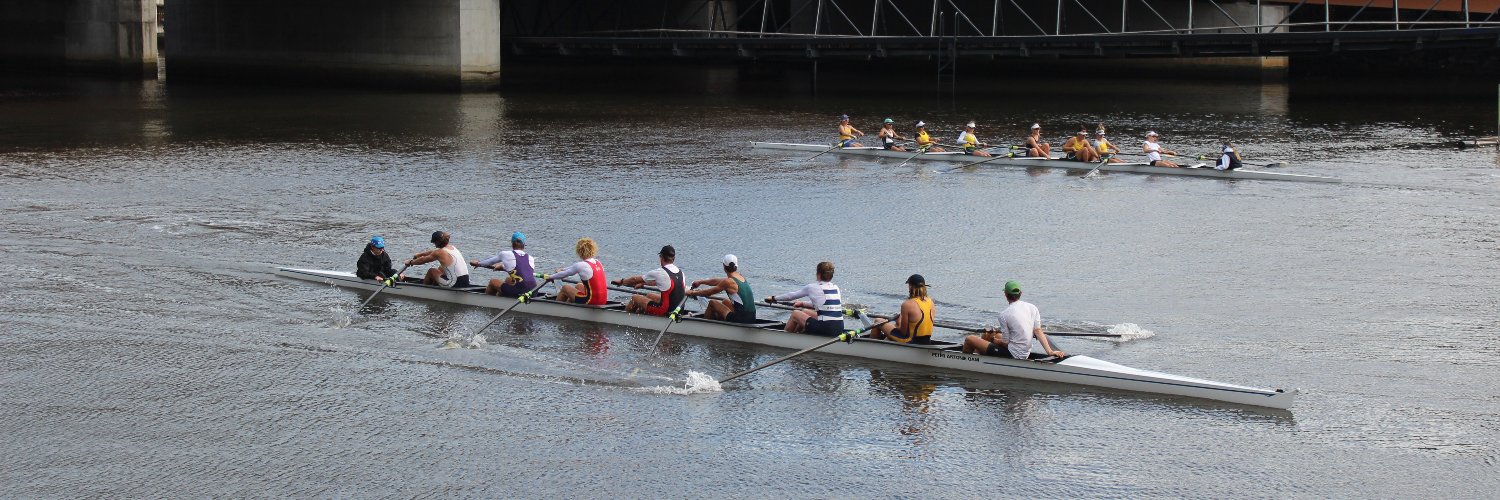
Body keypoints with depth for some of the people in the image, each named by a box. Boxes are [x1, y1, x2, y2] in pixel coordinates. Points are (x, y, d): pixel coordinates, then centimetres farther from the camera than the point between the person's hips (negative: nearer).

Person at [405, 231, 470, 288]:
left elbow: (422, 260, 6)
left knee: (431, 271, 14)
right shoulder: (453, 247, 12)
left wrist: (410, 262, 24)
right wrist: (420, 254, 44)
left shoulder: (439, 253, -10)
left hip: (455, 285, -7)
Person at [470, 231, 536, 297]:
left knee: (492, 282, 21)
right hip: (532, 290, 5)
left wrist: (478, 263, 41)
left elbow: (490, 261, 20)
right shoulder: (530, 258, 14)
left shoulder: (506, 254, 2)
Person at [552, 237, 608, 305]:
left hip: (591, 301, -7)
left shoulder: (581, 265, -15)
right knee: (578, 286, 33)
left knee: (565, 288, 15)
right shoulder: (598, 263, 8)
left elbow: (565, 274, -1)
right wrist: (562, 269, 38)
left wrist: (550, 277, 18)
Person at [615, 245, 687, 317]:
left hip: (664, 310, -7)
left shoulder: (659, 272, -16)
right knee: (649, 295, 30)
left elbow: (635, 279, 0)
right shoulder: (680, 272, 5)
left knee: (635, 298, 13)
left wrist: (621, 282, 18)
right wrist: (642, 283, 36)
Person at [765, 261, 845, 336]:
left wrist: (773, 298, 28)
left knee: (795, 314, 15)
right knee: (805, 312, 27)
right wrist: (803, 304, 41)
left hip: (826, 328, -6)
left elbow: (791, 296, 11)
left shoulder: (812, 287, -2)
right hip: (840, 329, 6)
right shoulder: (836, 288, 14)